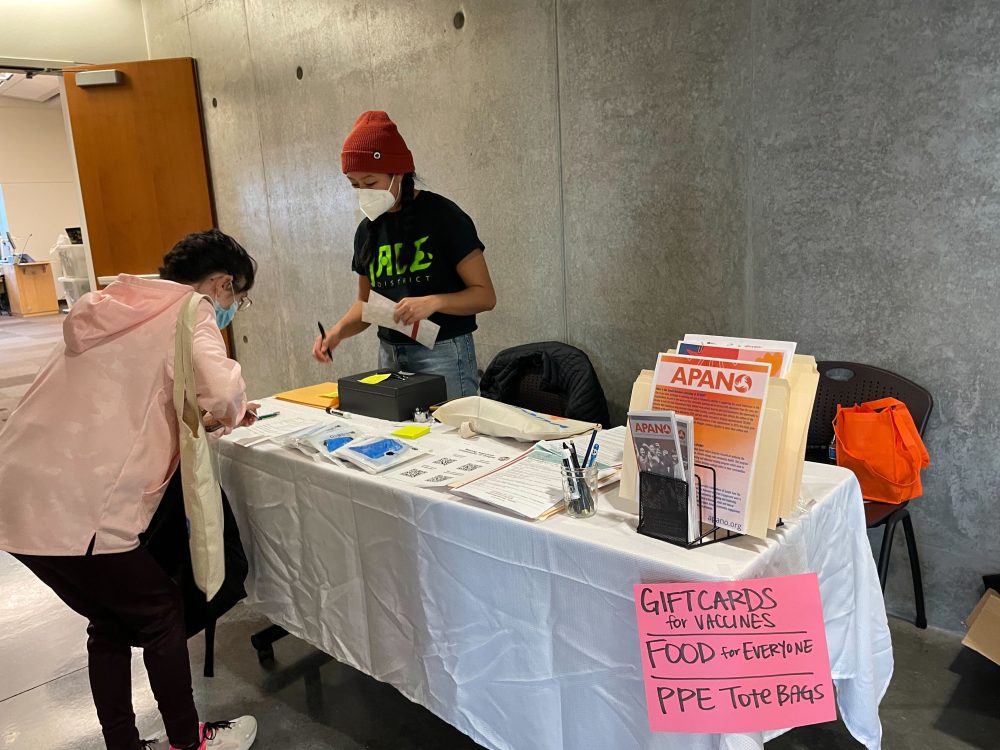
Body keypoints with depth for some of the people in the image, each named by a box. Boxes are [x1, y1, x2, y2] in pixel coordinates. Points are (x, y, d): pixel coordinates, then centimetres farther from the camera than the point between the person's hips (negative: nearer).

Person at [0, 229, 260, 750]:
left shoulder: (121, 307, 18)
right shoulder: (190, 312, -8)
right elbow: (221, 397, -26)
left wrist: (222, 411, 19)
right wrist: (232, 410, -2)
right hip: (72, 510, -8)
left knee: (112, 623, 21)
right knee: (160, 613, 12)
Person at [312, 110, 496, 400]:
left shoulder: (441, 215, -9)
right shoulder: (367, 229, 8)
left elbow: (485, 295, -10)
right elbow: (366, 302, 16)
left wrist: (433, 302, -26)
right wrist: (339, 330, -3)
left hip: (443, 352, -5)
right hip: (389, 354, 5)